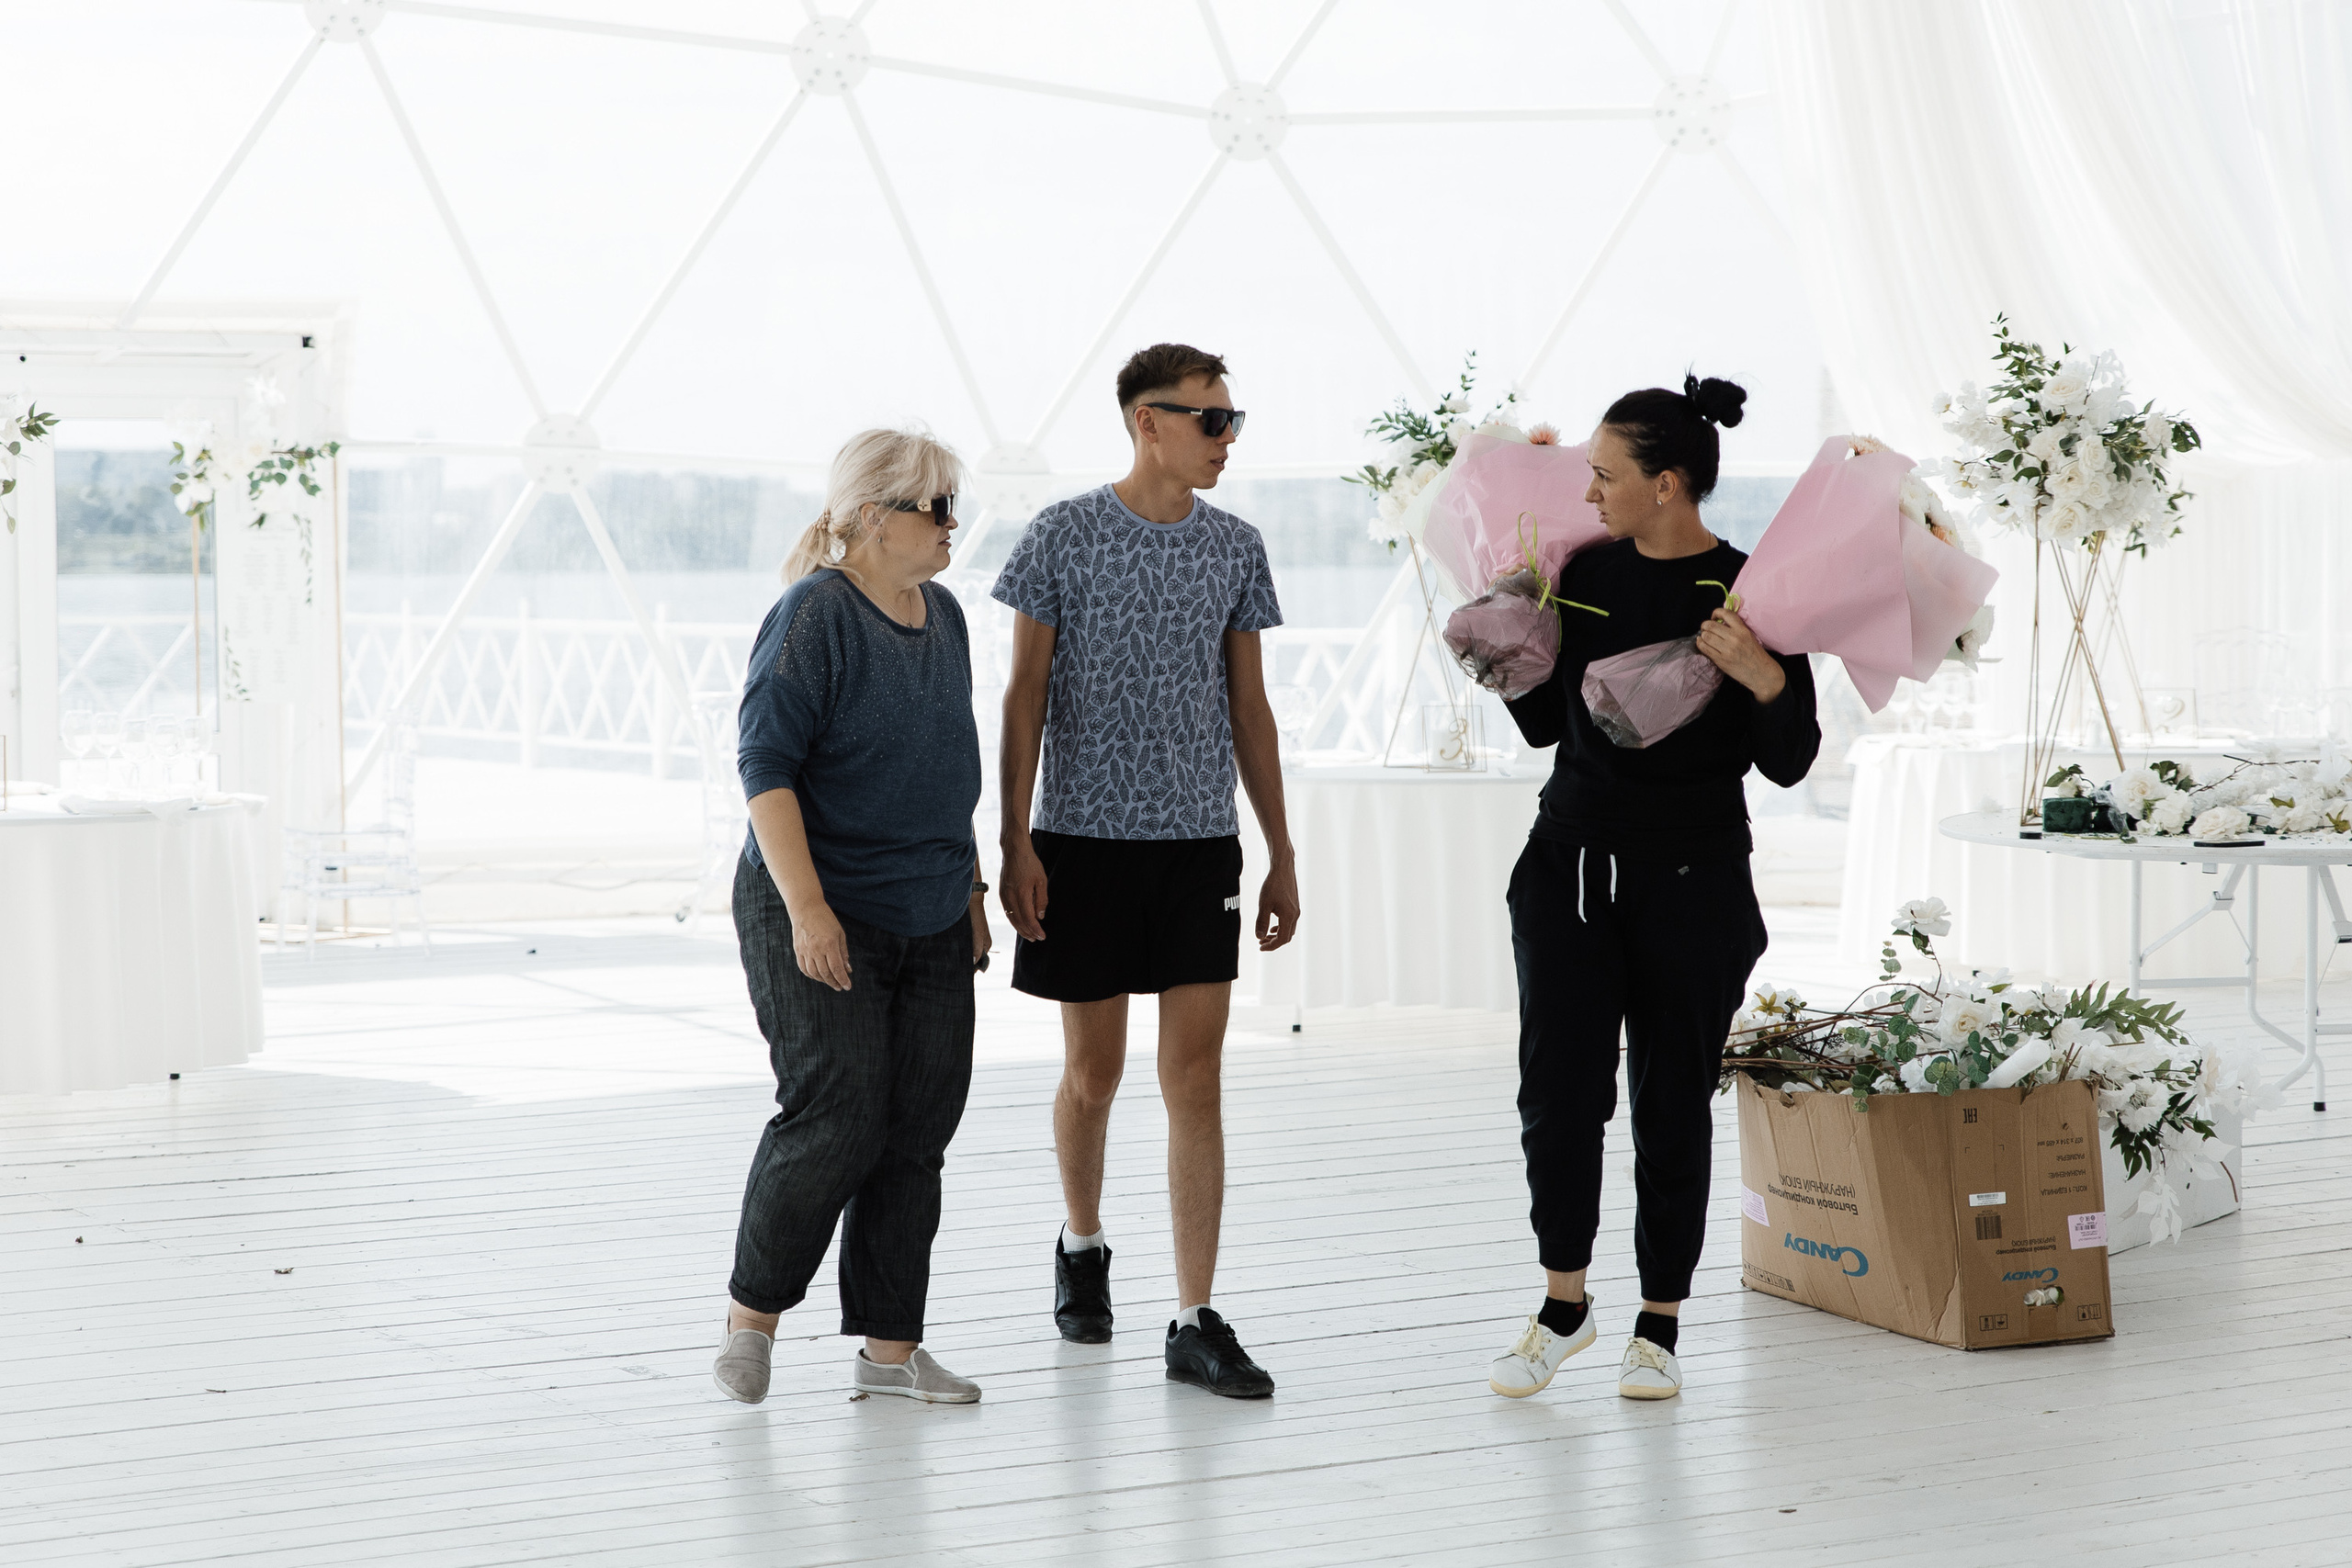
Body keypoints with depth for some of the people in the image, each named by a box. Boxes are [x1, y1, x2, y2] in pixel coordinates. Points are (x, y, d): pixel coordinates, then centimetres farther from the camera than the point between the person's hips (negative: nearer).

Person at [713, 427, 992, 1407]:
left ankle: (889, 1346, 12)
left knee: (918, 1131, 5)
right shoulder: (814, 615, -13)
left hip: (929, 923, 8)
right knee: (838, 1119, -12)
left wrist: (970, 891, 19)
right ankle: (751, 1308, 8)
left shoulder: (941, 614, 12)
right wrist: (807, 907, -24)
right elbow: (766, 766, -17)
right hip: (821, 924, -7)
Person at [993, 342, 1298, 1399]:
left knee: (1196, 1076, -3)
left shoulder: (1233, 548, 7)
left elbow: (1249, 708, 12)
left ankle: (1196, 1323, -1)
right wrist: (1016, 843, -8)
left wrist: (1281, 855, 10)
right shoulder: (1066, 536, -3)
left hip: (1200, 843, 2)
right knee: (1094, 1070, 8)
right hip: (1085, 836, -2)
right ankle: (1082, 1245, 36)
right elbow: (1025, 695, -2)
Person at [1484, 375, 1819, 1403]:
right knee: (1559, 1093, -2)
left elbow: (1789, 765, -7)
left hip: (1690, 882, -3)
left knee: (1672, 1105, 4)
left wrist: (1766, 679, -24)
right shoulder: (1585, 573, 4)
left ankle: (1659, 1326, 18)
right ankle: (1564, 1303, 17)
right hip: (1570, 862, 4)